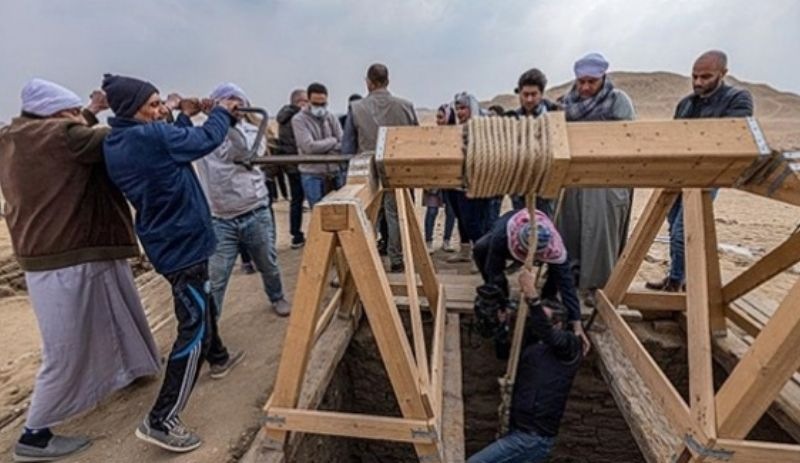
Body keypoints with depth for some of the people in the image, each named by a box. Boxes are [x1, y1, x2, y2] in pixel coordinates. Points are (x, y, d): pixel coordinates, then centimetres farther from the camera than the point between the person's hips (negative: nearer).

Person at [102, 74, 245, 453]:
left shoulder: (114, 144, 6)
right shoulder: (149, 135, -21)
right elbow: (206, 140, -13)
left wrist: (185, 117, 14)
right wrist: (222, 112, 4)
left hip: (169, 240, 10)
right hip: (182, 241, -10)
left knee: (201, 304, 27)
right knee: (194, 326, -6)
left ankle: (218, 358, 49)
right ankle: (160, 421, 2)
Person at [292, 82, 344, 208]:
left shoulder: (331, 117, 8)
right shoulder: (299, 120, -4)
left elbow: (343, 144, 1)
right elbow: (309, 146, -15)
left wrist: (321, 148, -14)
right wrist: (333, 141, -3)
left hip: (335, 173, 4)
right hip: (313, 175, -4)